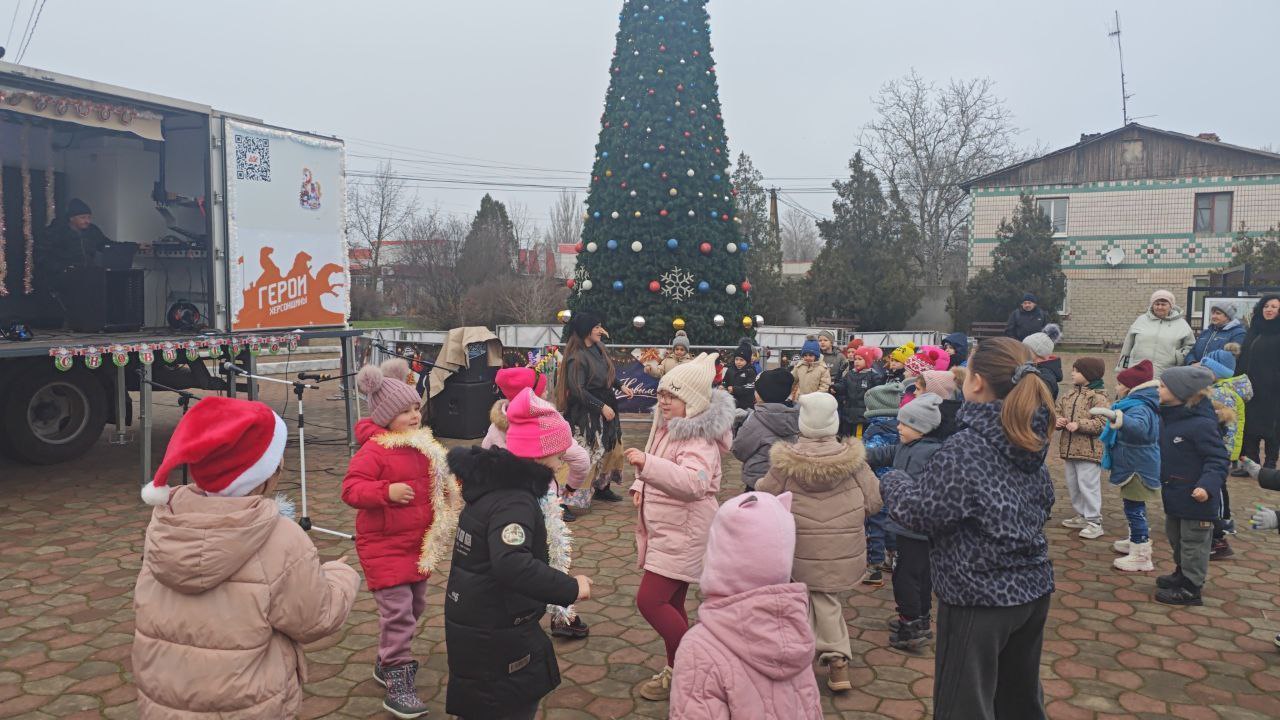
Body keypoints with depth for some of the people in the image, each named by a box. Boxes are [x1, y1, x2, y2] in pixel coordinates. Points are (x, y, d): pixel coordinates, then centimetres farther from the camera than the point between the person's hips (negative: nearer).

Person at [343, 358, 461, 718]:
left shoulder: (424, 445, 7)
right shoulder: (373, 450, -19)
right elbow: (351, 489, -24)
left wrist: (452, 491, 5)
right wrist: (387, 491, -35)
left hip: (418, 543, 9)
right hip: (384, 545, -9)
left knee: (414, 605, 19)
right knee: (397, 610, -9)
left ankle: (387, 661, 39)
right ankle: (397, 685, 0)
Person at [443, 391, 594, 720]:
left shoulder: (493, 484, 3)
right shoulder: (513, 503, -27)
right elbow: (511, 564, -43)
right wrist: (569, 588, -35)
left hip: (475, 624, 10)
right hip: (494, 639, -10)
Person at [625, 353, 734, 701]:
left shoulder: (699, 439, -22)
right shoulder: (667, 425, 7)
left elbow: (693, 482, -40)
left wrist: (647, 463, -51)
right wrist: (640, 485, 4)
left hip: (683, 533, -9)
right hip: (666, 530, 9)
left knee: (650, 600, -10)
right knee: (670, 603, 15)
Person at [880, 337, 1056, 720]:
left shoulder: (966, 448, -22)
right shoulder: (1029, 437, 1)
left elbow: (920, 512, -16)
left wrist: (893, 481, 2)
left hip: (979, 595, -8)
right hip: (1033, 588, 8)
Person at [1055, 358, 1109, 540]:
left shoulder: (1098, 397, -13)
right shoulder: (1069, 395, 11)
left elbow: (1102, 422, -21)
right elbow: (1058, 411, 16)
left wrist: (1079, 424, -26)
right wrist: (1057, 420, -6)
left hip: (1089, 450, -8)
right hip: (1069, 448, 8)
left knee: (1088, 485, -6)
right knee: (1073, 484, 16)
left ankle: (1094, 522, 4)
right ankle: (1082, 516, 30)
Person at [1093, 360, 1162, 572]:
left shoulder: (1140, 408, -26)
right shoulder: (1142, 404, 9)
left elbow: (1139, 426, -50)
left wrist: (1115, 417, -65)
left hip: (1136, 469, -11)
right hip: (1135, 466, 11)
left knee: (1134, 509, -6)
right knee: (1135, 507, 24)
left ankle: (1141, 556, 0)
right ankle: (1136, 542, 40)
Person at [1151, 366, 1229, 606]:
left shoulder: (1201, 424, -26)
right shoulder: (1168, 417, 2)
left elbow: (1217, 460, -24)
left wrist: (1208, 485, -35)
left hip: (1196, 497, -9)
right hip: (1174, 494, 9)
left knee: (1193, 542, 4)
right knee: (1175, 536, 24)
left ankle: (1191, 588, 15)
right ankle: (1181, 573, 41)